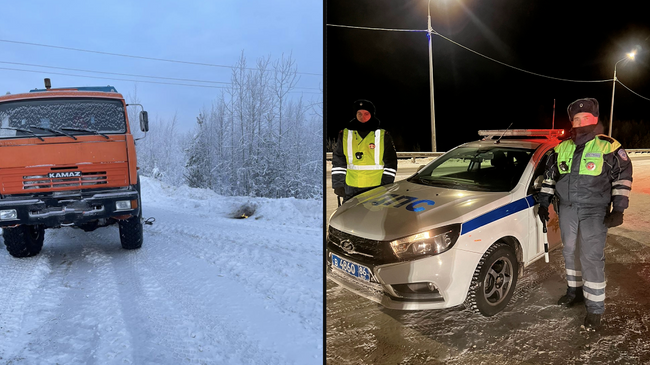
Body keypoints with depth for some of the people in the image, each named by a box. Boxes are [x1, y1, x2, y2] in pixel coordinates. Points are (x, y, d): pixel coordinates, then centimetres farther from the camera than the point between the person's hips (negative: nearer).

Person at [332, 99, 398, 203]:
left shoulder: (383, 136, 4)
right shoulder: (345, 135, 9)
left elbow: (391, 162, 6)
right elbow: (338, 161, 11)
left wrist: (386, 185, 0)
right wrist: (338, 184, 5)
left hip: (376, 188, -1)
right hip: (351, 188, 2)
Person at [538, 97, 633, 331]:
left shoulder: (608, 148, -6)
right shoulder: (562, 149, 7)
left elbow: (623, 178, -4)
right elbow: (549, 176, 15)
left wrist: (618, 209, -10)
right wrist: (544, 203, 12)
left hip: (594, 211, -5)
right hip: (567, 209, 5)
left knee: (591, 257, -8)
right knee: (570, 252, 15)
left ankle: (595, 307, 1)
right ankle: (575, 290, 34)